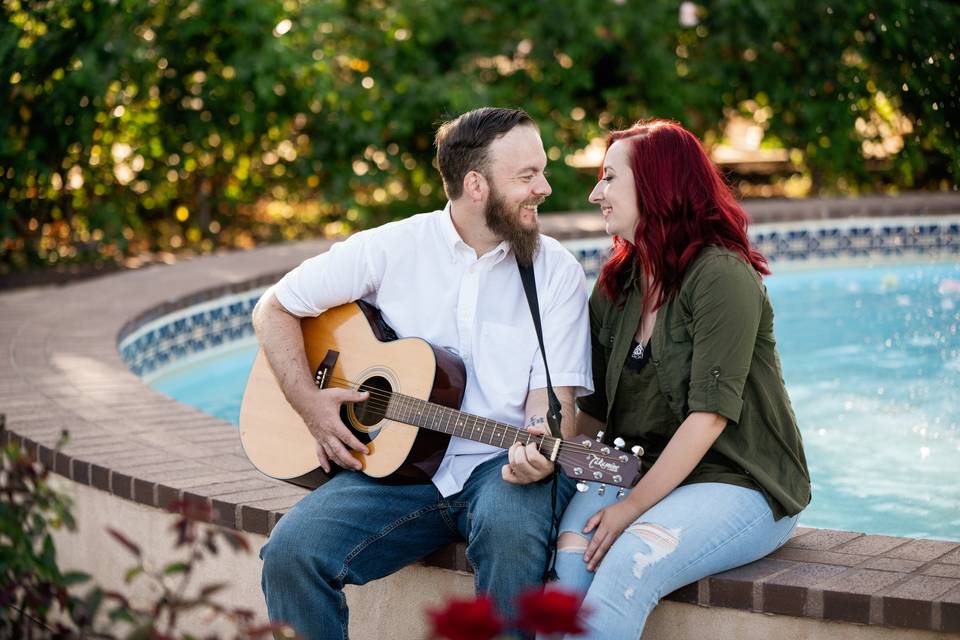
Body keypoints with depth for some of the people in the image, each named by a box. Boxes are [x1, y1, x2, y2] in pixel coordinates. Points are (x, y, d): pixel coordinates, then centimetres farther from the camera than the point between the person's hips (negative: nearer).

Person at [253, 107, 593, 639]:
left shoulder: (557, 271, 1)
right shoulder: (391, 248, 2)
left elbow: (552, 395, -4)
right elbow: (274, 309, 10)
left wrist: (540, 447, -28)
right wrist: (311, 405, -4)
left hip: (502, 467, -1)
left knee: (511, 529, -36)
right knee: (292, 551, -23)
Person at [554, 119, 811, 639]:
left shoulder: (721, 276, -11)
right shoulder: (616, 285, 13)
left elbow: (709, 413, -18)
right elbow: (595, 409, 12)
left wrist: (633, 507, -21)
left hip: (738, 481, -6)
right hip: (641, 471, 6)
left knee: (631, 561, -33)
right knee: (571, 552, -26)